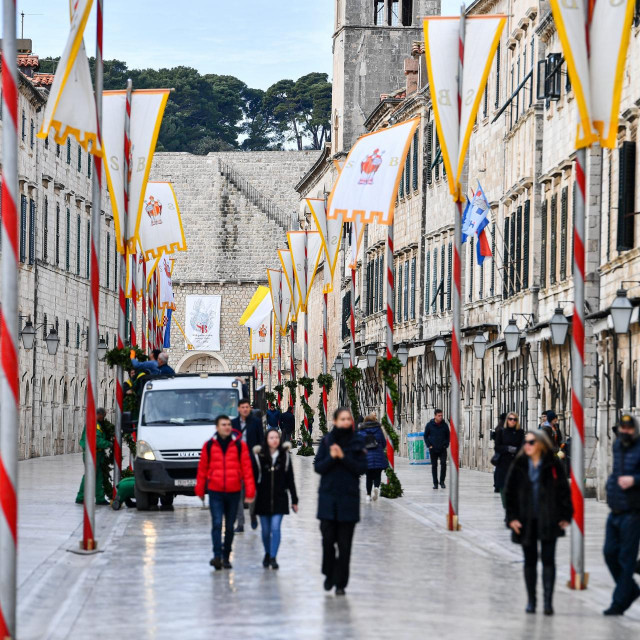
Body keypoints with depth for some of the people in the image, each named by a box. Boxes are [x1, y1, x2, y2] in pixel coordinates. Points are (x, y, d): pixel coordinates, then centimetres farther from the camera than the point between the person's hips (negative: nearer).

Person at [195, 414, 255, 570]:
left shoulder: (240, 445, 1)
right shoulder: (209, 446, 2)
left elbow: (247, 468, -1)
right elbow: (202, 468, 8)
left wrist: (250, 491, -7)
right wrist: (200, 490, 10)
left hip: (233, 492, 1)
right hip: (215, 492, -1)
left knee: (230, 527, 10)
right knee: (217, 524, -14)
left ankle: (226, 557, 21)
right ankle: (217, 556, -18)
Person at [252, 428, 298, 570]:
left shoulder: (285, 456, 2)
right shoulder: (259, 456, -1)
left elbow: (290, 479, 5)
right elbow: (253, 477, 0)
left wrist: (294, 500, 5)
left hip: (280, 498, 0)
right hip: (263, 498, 1)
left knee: (275, 527, -11)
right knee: (265, 530, 8)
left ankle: (273, 557, -8)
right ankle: (267, 554, 30)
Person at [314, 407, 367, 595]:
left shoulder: (357, 441, 2)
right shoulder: (327, 440, 3)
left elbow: (361, 468, -5)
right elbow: (318, 467, 0)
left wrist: (343, 457, -15)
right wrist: (331, 457, -17)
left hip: (349, 498, 0)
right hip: (328, 497, 0)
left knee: (344, 543, 0)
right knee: (328, 539, -4)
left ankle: (340, 583, 7)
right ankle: (329, 574, 20)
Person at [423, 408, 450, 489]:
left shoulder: (445, 425, 2)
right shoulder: (429, 425, -1)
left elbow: (448, 436, 12)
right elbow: (425, 436, 7)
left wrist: (446, 445, 0)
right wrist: (429, 445, -3)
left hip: (442, 449, 0)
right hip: (433, 449, 0)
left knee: (443, 464, -14)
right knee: (434, 465, 3)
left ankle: (442, 481, -1)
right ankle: (435, 483, 11)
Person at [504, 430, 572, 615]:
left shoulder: (553, 465, -2)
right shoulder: (519, 465, 4)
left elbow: (564, 490, 1)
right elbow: (509, 492, 6)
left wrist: (565, 516, -3)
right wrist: (512, 517, -2)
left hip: (548, 521, -2)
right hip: (526, 521, 2)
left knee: (548, 560, -4)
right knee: (530, 561, 9)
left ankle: (548, 601, -5)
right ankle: (531, 600, 18)